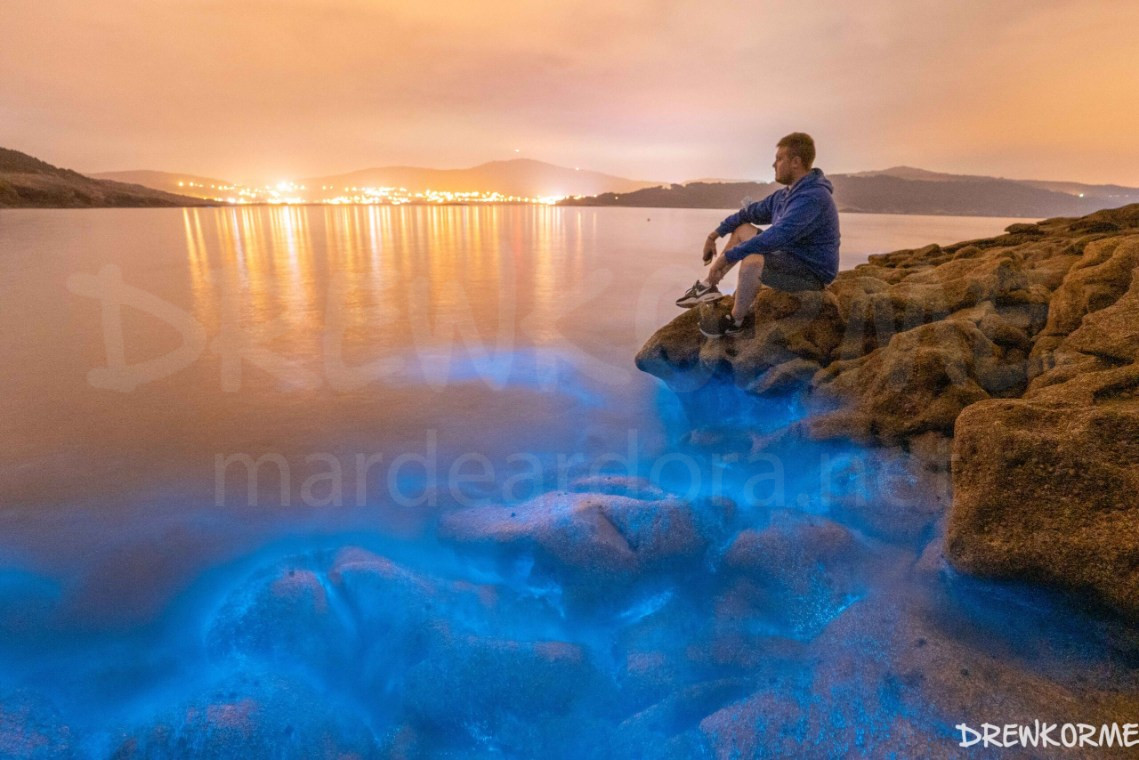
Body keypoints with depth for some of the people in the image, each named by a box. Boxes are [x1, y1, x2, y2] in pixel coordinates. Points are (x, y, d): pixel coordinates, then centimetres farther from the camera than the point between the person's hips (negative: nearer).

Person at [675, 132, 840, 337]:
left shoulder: (812, 198, -26)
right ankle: (709, 285, 13)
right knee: (742, 229, 15)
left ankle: (735, 322, -14)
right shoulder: (786, 194, 6)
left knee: (752, 262, -36)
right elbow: (751, 212, 17)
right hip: (792, 255, 10)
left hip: (813, 272, -10)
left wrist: (727, 257, -33)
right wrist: (714, 235, 13)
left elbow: (777, 235, -36)